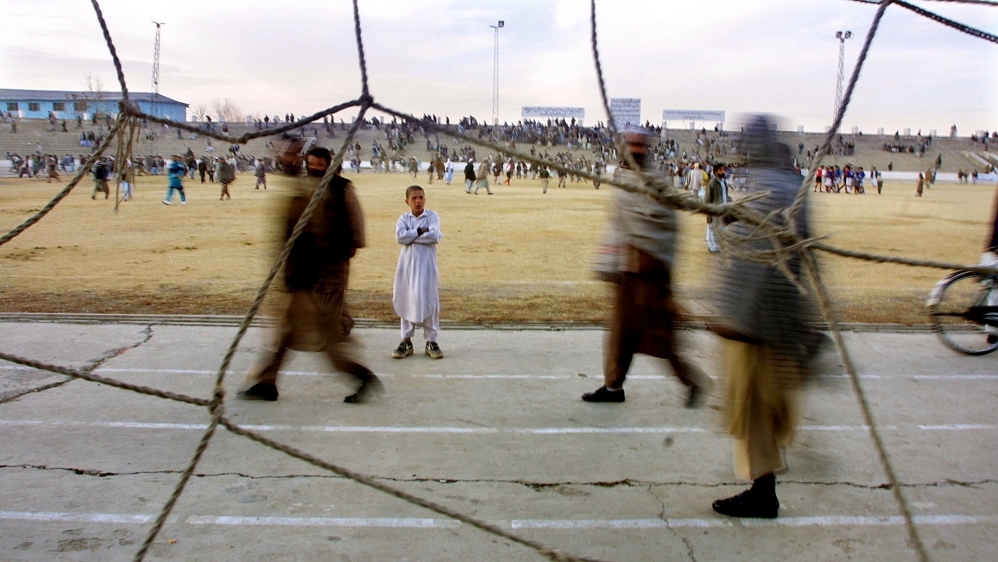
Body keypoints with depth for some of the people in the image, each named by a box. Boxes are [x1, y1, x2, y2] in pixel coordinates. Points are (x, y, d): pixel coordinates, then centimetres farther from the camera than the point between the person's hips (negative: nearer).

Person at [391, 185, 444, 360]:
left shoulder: (432, 216, -1)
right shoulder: (404, 218, 5)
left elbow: (434, 236, -17)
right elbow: (400, 237, -13)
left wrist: (411, 236, -13)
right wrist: (421, 231, -15)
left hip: (426, 266, -2)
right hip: (407, 265, 2)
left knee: (428, 302, 1)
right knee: (406, 302, 7)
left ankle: (431, 341, 11)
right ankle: (406, 341, 17)